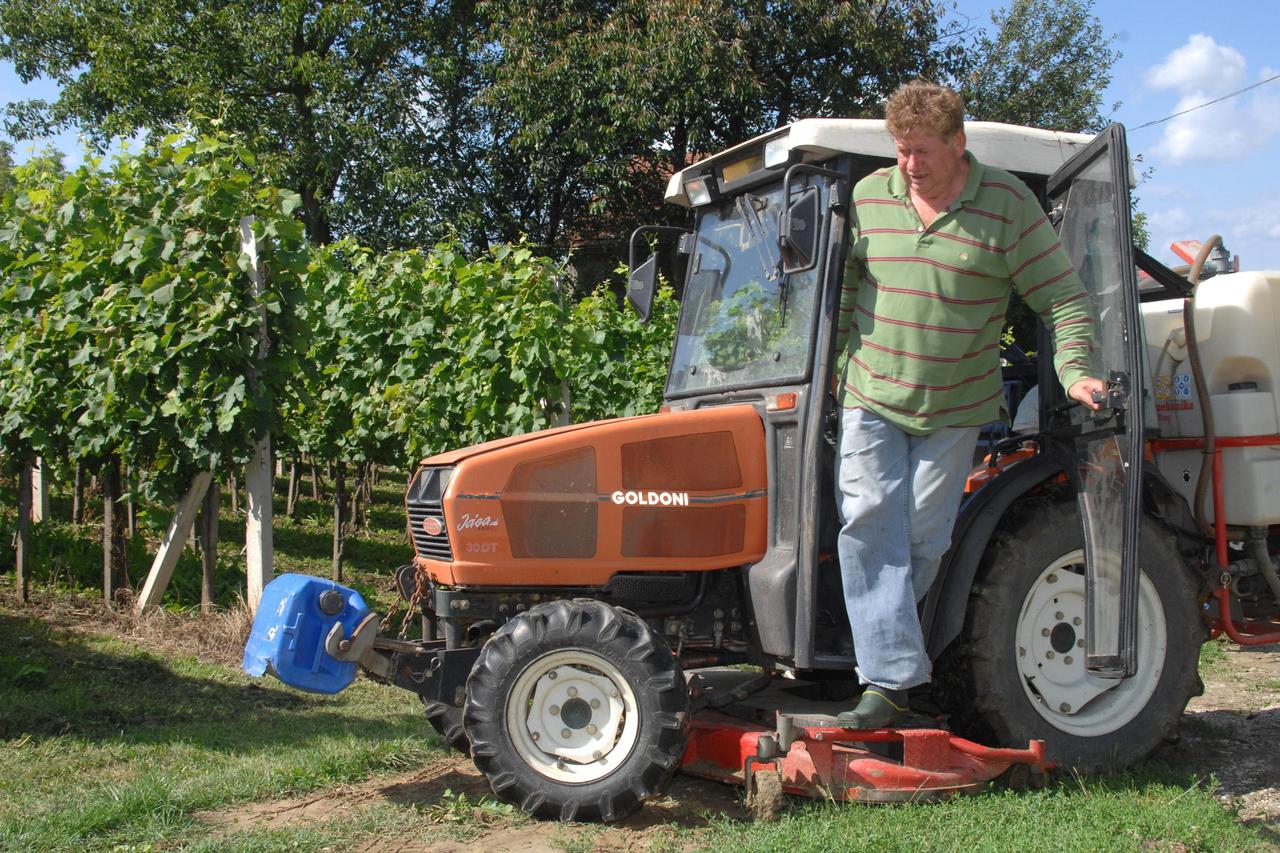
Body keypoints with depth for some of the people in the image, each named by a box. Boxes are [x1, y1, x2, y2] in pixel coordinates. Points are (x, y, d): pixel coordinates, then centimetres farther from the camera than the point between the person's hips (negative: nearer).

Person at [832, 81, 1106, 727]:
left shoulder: (1007, 205, -6)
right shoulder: (868, 197, 2)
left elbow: (1064, 299, -5)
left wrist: (1075, 374, -19)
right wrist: (835, 362, 10)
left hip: (955, 409, -1)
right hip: (870, 398, 2)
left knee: (923, 536, 0)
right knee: (869, 521, -12)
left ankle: (885, 643, 20)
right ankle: (889, 678, -12)